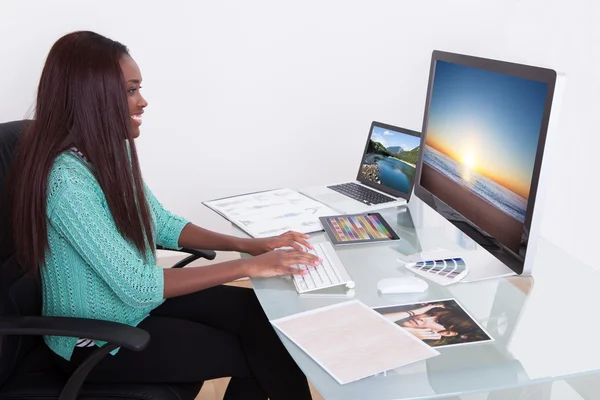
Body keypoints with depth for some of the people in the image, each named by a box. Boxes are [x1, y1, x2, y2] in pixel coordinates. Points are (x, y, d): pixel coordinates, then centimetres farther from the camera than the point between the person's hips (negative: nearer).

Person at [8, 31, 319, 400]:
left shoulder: (111, 152, -2)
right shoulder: (68, 178, -29)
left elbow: (163, 225, 8)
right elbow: (136, 286, -29)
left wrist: (248, 244, -4)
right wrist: (247, 267, -26)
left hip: (137, 302, 8)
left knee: (263, 313, -2)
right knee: (259, 352, -7)